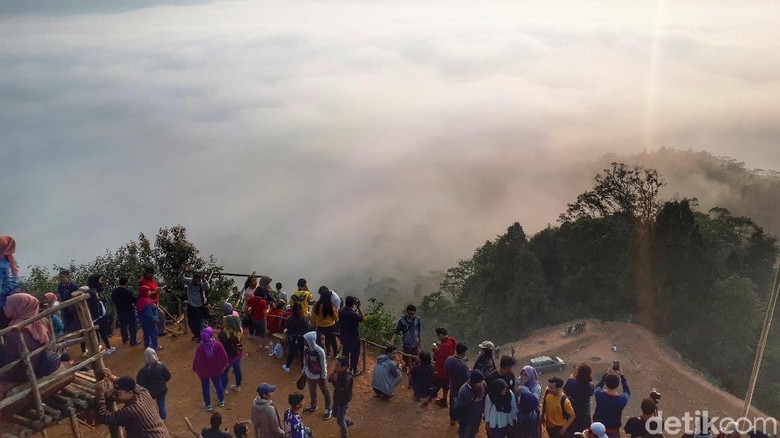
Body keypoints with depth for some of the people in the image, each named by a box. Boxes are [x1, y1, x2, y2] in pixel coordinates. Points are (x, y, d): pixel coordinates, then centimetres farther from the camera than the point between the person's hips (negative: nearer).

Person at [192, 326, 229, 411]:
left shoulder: (200, 347, -27)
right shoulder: (217, 344, -22)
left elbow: (196, 360, -17)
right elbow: (224, 356, -11)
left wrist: (195, 368, 3)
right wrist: (224, 365, 9)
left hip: (204, 371, -2)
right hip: (216, 370, 2)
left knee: (206, 388, 17)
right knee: (218, 385, 23)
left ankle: (208, 405, 31)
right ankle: (222, 401, 39)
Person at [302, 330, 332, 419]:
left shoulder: (320, 351, -31)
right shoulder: (306, 349, -15)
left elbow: (323, 365, -19)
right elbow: (305, 361, 2)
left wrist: (324, 377, -12)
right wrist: (304, 370, 11)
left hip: (320, 376, -5)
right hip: (310, 375, 6)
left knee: (325, 392, 16)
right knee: (312, 391, 27)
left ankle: (328, 409, 35)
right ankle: (313, 406, 52)